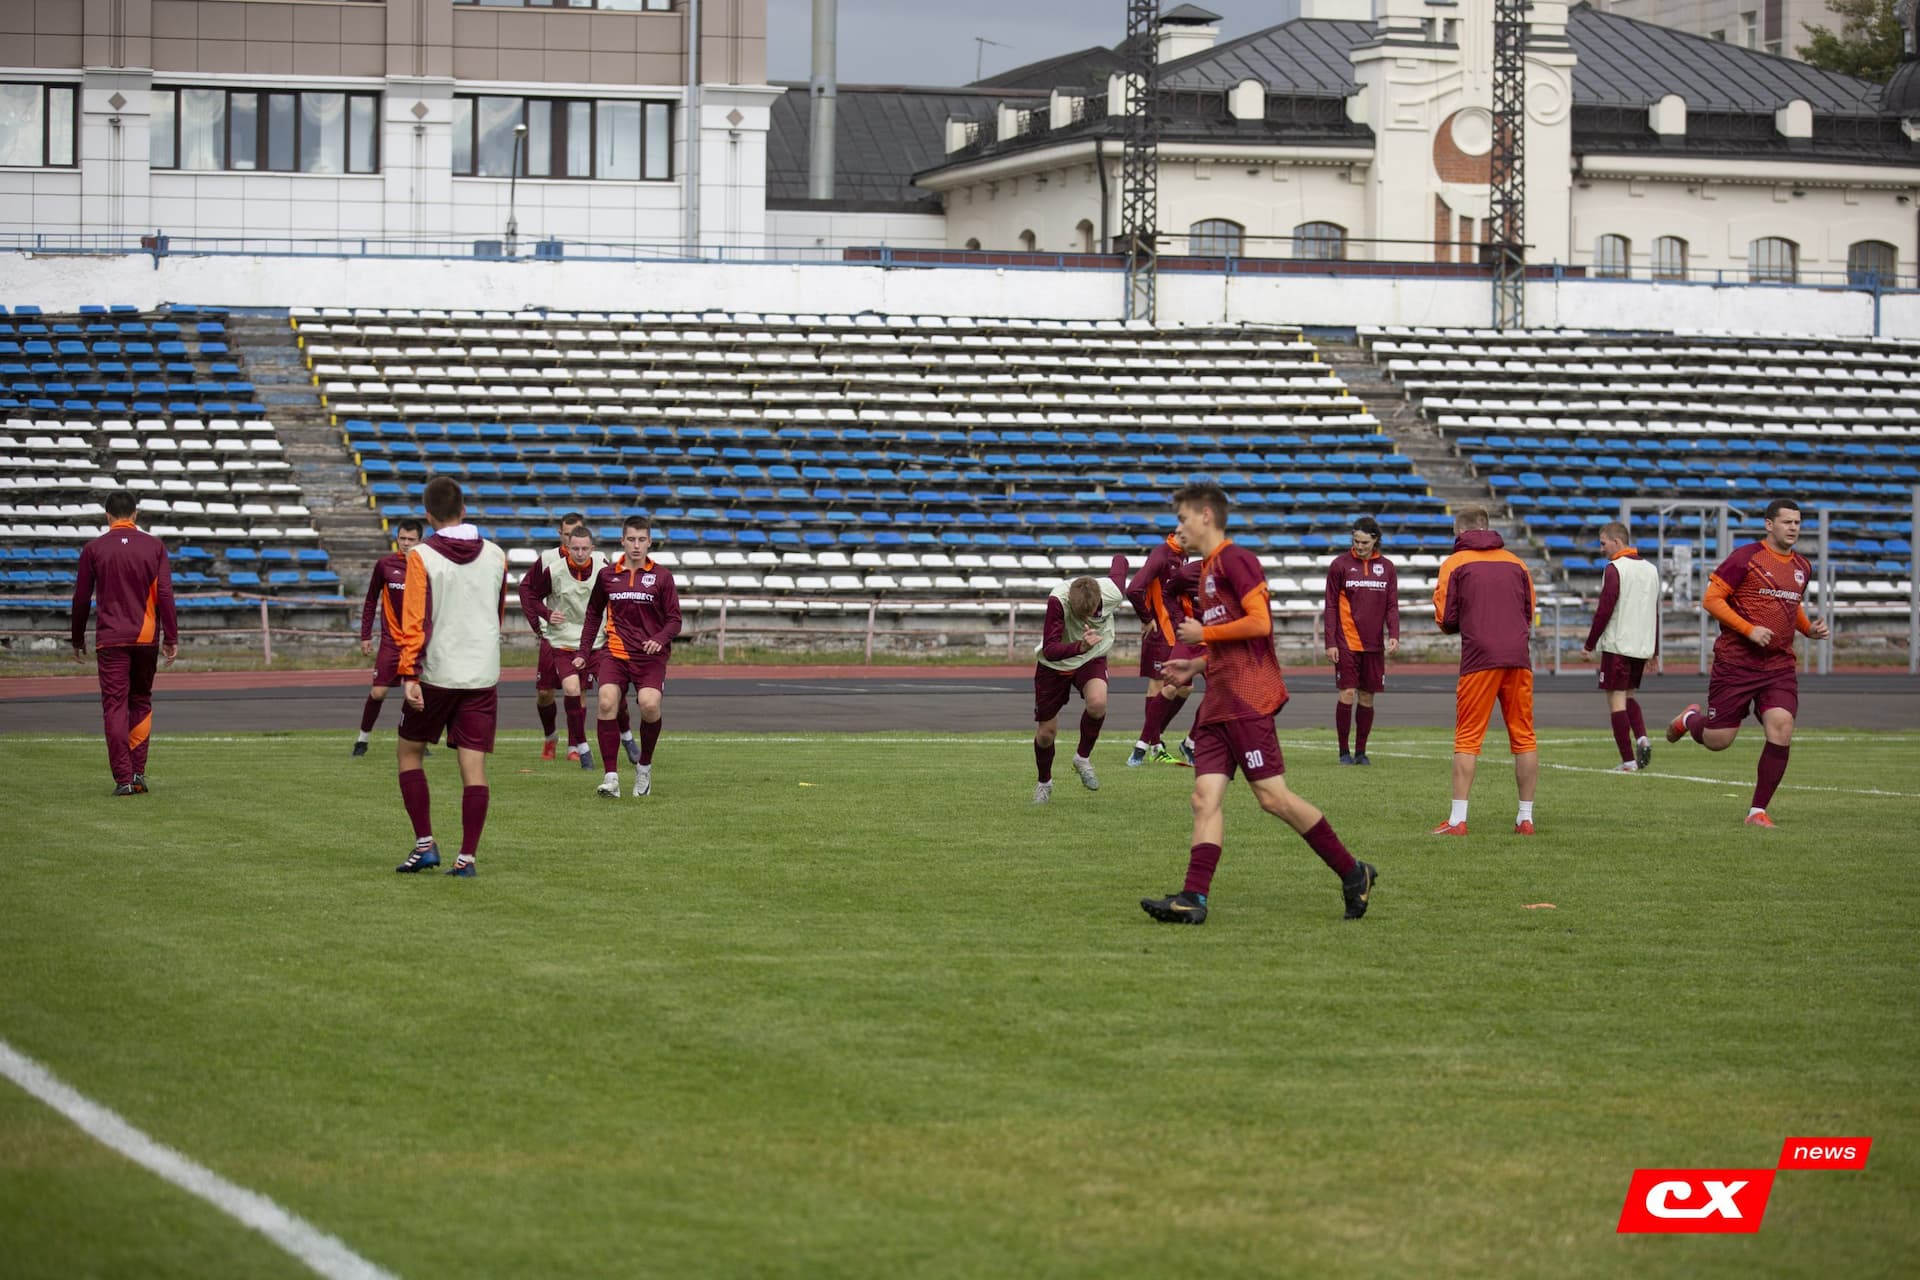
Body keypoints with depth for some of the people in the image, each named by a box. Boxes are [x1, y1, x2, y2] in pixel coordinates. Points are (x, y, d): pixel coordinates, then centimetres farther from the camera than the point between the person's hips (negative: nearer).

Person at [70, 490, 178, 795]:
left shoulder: (93, 549, 1)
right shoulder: (154, 546, 3)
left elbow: (81, 599, 3)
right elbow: (165, 595, -2)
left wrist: (78, 641, 14)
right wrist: (171, 638, 2)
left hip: (110, 639, -2)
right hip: (146, 637, 2)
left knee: (114, 707, -3)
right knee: (141, 703, 15)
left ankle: (123, 778, -11)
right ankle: (138, 773, 9)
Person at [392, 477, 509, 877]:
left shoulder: (422, 557, -8)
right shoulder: (496, 556, 6)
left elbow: (415, 620, -14)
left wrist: (409, 675, -15)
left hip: (436, 674, -3)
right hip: (483, 675, 3)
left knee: (410, 752, 15)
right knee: (474, 766, 2)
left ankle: (425, 843, 7)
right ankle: (467, 856, -3)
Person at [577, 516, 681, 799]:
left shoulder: (661, 575, 4)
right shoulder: (607, 575, 9)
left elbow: (674, 619, 5)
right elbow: (593, 615, 21)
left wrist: (660, 639, -15)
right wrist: (583, 653, 17)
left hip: (650, 656, -1)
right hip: (615, 653, 1)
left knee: (650, 704, -21)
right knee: (607, 703, -20)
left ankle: (644, 765, 6)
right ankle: (611, 776, -15)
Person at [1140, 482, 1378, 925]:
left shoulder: (1235, 559, -8)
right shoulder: (1208, 569, 22)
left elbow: (1260, 623, -17)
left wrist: (1204, 633, -9)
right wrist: (1194, 667, 18)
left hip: (1246, 698, -10)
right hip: (1219, 701, 10)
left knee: (1272, 796, -8)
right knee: (1205, 798, -2)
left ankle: (1353, 873, 1)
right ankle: (1193, 898, -11)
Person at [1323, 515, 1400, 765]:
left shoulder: (1387, 567, 8)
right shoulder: (1340, 565, 0)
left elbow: (1392, 605, 10)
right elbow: (1331, 606, 1)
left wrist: (1393, 635, -6)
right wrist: (1330, 642, -5)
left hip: (1374, 643, 3)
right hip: (1347, 642, -3)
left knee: (1367, 697, 6)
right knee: (1347, 693, -8)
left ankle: (1361, 751, 15)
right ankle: (1344, 752, 0)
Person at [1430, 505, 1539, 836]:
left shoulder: (1455, 564, 4)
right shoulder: (1515, 562, 15)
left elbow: (1446, 619, 0)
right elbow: (1529, 613, 16)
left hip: (1480, 659, -3)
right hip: (1519, 658, 3)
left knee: (1467, 739, 0)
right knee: (1523, 737, 9)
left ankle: (1458, 820, -5)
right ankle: (1526, 818, 10)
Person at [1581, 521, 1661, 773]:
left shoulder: (1615, 569, -10)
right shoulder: (1651, 570, 13)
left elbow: (1604, 610, -14)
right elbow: (1656, 613, 16)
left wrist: (1590, 644, -7)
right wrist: (1654, 649, 22)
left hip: (1617, 645, -7)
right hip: (1642, 646, 7)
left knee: (1616, 698, -2)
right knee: (1629, 695, 21)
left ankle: (1628, 761, -6)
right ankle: (1641, 738, -2)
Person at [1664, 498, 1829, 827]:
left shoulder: (1802, 567, 12)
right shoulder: (1746, 557, -8)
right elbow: (1711, 599, -9)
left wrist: (1810, 629, 9)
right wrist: (1749, 629, -18)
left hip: (1779, 666, 4)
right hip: (1736, 662, -4)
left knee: (1781, 731, -16)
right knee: (1718, 741, 1)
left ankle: (1758, 811, -4)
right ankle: (1690, 719, 39)